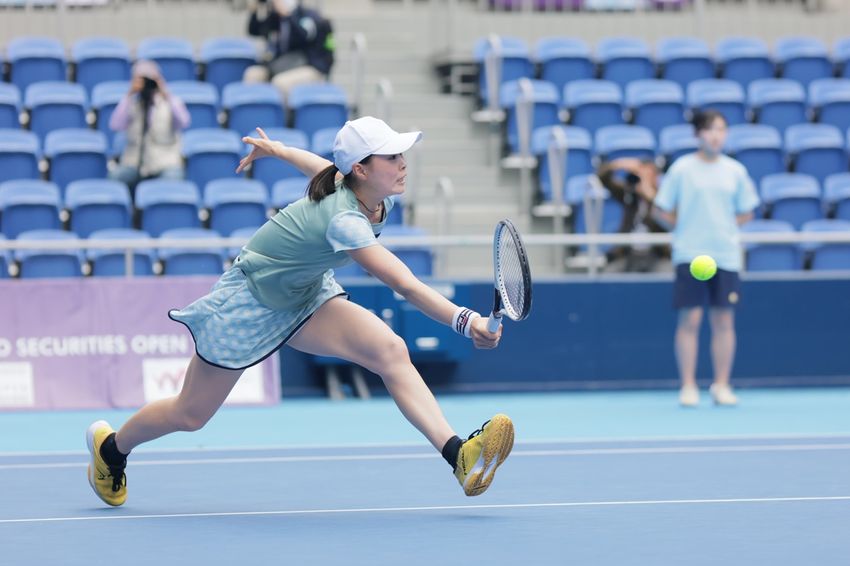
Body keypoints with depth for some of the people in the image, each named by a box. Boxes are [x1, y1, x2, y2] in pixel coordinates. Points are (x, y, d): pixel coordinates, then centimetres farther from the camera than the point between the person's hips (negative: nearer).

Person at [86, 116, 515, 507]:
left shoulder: (378, 197, -12)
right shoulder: (345, 220, -38)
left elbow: (325, 169, 10)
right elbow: (405, 286, -46)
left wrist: (276, 149, 28)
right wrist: (465, 321, -54)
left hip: (306, 294, 7)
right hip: (249, 300, -7)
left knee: (391, 351, -19)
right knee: (190, 415, 9)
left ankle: (458, 456, -31)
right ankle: (110, 446, 38)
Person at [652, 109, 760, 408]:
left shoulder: (735, 171, 7)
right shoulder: (682, 168, -1)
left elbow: (745, 213, 15)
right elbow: (662, 210, 4)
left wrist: (722, 227, 3)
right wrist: (687, 226, -2)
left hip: (726, 255, 3)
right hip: (690, 254, -3)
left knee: (724, 320, 3)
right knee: (690, 319, -5)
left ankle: (722, 386, 11)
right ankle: (688, 386, 1)